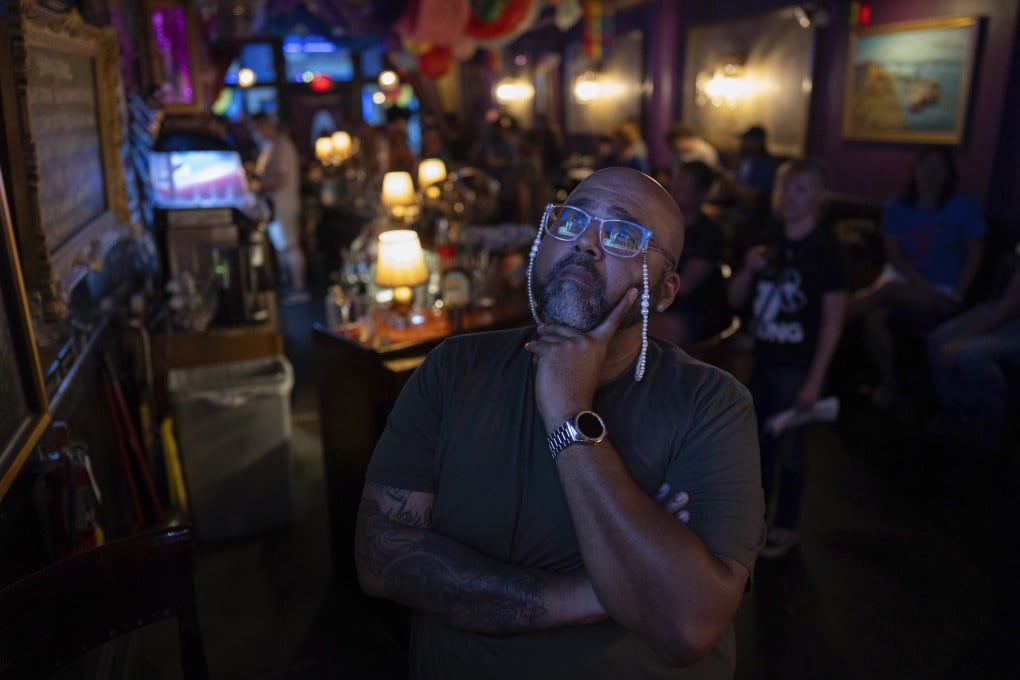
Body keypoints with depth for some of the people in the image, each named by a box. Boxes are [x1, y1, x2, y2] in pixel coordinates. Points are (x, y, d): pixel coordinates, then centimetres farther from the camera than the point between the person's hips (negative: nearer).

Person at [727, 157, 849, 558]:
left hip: (798, 367, -5)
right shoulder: (768, 240, 4)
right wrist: (748, 270, -11)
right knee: (757, 442, 17)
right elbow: (736, 299, 9)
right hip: (761, 359, 6)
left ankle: (785, 526, 26)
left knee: (789, 448, 7)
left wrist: (815, 379, -15)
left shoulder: (825, 249, -12)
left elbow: (832, 322, -13)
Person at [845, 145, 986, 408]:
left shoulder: (963, 205, 0)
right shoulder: (898, 207, 4)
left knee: (885, 289, -33)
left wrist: (956, 296, -10)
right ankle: (887, 380, -12)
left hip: (941, 294, -2)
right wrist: (927, 287, -15)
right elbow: (894, 256, -2)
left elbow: (975, 254, 1)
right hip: (904, 280, 2)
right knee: (874, 316, -30)